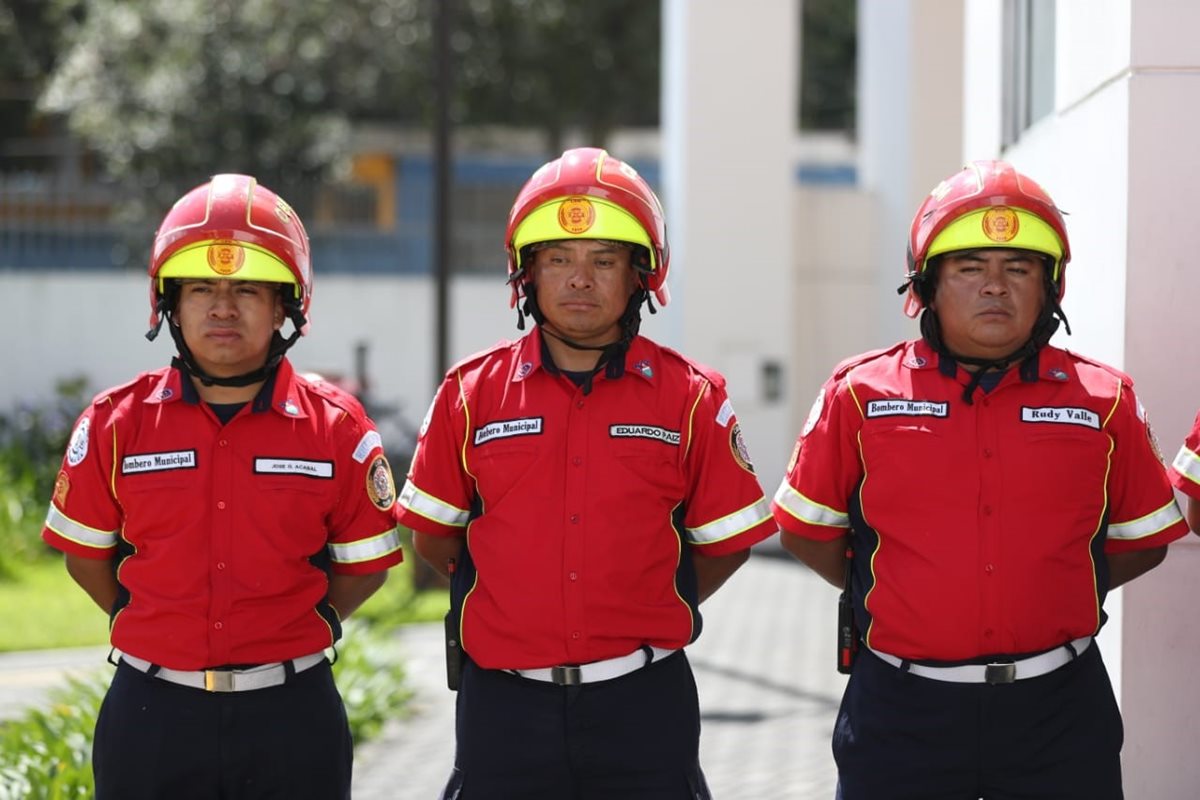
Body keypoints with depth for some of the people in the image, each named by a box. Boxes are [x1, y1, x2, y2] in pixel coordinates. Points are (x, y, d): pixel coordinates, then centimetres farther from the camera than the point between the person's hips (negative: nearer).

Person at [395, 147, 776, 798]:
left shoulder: (690, 398, 1)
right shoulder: (471, 395, 2)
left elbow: (726, 542, 7)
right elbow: (433, 535, 10)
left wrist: (644, 615, 4)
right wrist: (517, 605, 10)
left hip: (643, 706, 0)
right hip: (504, 704, 1)